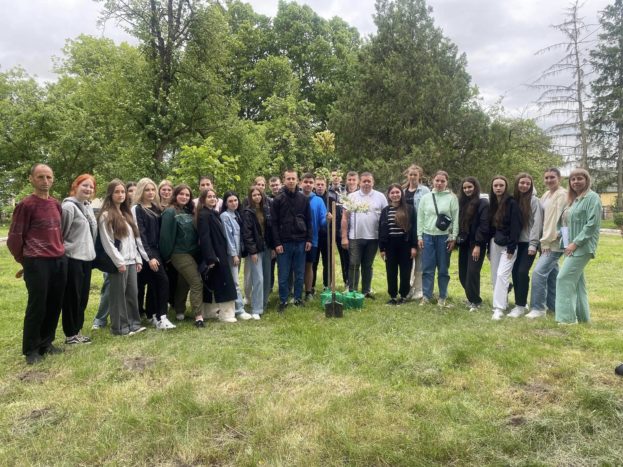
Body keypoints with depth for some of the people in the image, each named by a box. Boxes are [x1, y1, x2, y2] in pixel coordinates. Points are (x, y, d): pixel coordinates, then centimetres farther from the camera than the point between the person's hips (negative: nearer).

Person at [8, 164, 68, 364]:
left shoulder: (56, 204, 11)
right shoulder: (26, 205, -9)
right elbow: (14, 237, -4)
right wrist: (24, 259, 7)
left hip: (60, 261, 6)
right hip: (37, 263, -6)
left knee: (55, 305, 11)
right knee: (37, 306, 1)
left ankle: (46, 342, 26)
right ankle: (31, 349, 16)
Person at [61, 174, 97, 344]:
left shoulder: (88, 207, 13)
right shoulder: (68, 206, -13)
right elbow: (60, 234, -13)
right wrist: (65, 252, -10)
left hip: (86, 257, 8)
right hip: (73, 258, -8)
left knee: (83, 296, 13)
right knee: (72, 297, 1)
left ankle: (77, 331, 24)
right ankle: (70, 335, 11)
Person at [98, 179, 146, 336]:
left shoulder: (126, 214, 17)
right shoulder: (106, 215, -7)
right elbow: (107, 242, -13)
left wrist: (138, 259, 11)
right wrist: (119, 262, -16)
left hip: (131, 261, 7)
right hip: (118, 262, -7)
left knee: (133, 292, 10)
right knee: (119, 294, 0)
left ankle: (133, 323, 19)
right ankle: (119, 326, 9)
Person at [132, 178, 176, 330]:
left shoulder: (156, 208, 15)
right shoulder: (136, 209, -6)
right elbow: (139, 235, -12)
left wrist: (156, 254, 9)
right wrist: (149, 257, -17)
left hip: (156, 251, 7)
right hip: (145, 253, -7)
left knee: (153, 284, 10)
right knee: (163, 280, -15)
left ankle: (151, 316, 19)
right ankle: (160, 317, -11)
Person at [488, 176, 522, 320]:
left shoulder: (511, 203, -8)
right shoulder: (492, 203, 10)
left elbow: (515, 227, -13)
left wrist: (511, 248, -17)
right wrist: (489, 247, 12)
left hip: (507, 245, -6)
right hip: (494, 244, 7)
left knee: (502, 275, -13)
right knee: (495, 276, 8)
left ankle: (499, 308, -12)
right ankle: (503, 301, 23)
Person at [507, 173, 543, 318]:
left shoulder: (534, 200, -6)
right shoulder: (513, 199, 8)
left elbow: (537, 222, -10)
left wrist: (533, 244, -15)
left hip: (528, 242, -5)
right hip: (516, 242, 5)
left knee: (522, 271, -10)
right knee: (515, 271, 4)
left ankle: (521, 306, -2)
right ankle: (519, 303, 17)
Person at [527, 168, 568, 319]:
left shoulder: (562, 195, -12)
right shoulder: (546, 195, 14)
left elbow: (558, 219, -17)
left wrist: (547, 241, -17)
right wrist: (544, 241, 8)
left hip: (555, 242, -8)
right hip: (547, 241, 9)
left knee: (539, 272, -15)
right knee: (551, 274, 13)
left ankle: (538, 308, -7)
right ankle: (554, 305, 23)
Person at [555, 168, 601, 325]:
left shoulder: (592, 197, -9)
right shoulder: (573, 199, 17)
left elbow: (592, 224, -17)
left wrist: (575, 243, -18)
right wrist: (567, 243, 8)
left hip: (582, 247, -9)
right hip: (573, 246, 9)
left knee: (564, 278, -12)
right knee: (577, 281, 11)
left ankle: (567, 317, -6)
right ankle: (582, 316, 19)